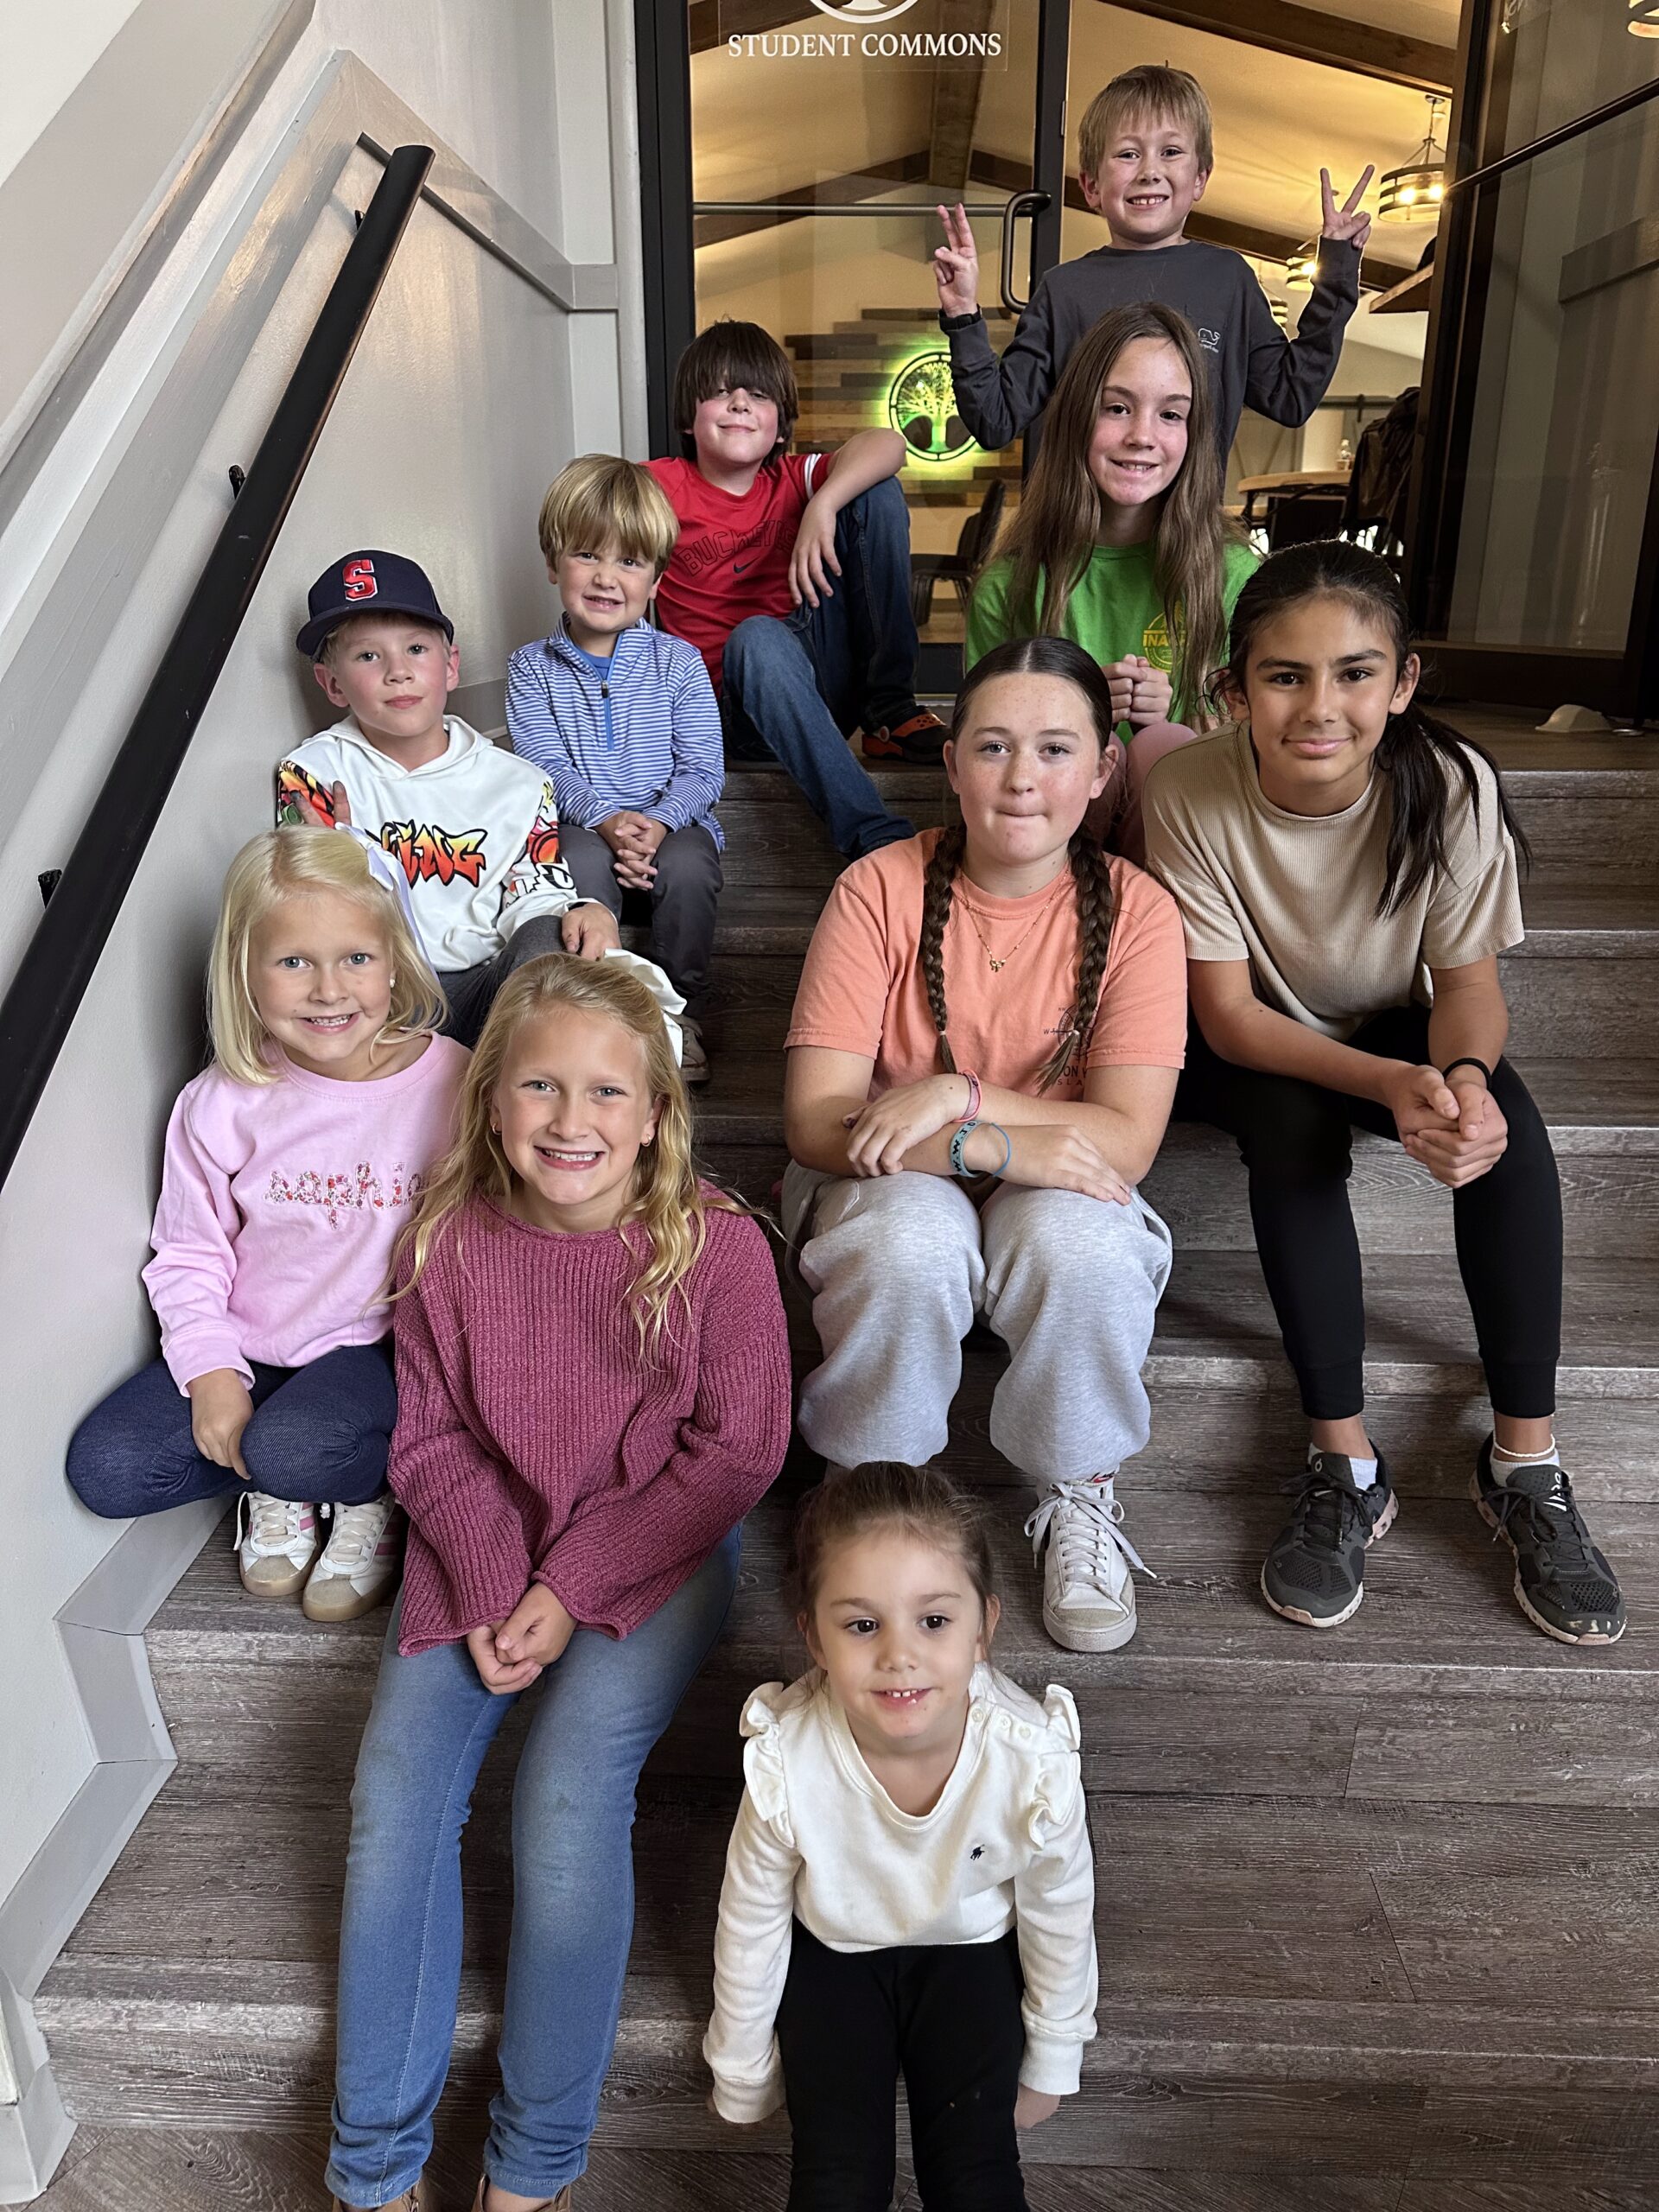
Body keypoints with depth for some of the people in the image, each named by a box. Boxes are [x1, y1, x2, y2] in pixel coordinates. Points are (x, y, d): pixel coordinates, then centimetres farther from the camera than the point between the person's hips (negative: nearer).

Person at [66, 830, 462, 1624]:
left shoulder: (450, 1081, -14)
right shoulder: (222, 1104, -7)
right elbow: (188, 1254, 3)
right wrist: (212, 1372, -9)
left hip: (383, 1344, -4)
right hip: (250, 1345, 4)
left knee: (289, 1451, -30)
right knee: (104, 1467, -10)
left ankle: (373, 1492, 3)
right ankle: (278, 1485, 11)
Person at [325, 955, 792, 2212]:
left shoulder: (716, 1247, -15)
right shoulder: (450, 1243, -6)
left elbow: (738, 1449, -11)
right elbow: (432, 1436, 2)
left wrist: (574, 1585, -15)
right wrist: (491, 1578, -15)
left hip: (653, 1551, -3)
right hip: (485, 1547, 4)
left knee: (568, 1801, -20)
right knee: (395, 1799, -10)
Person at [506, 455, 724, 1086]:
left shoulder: (678, 662, 3)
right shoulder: (532, 667, 5)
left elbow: (701, 768, -2)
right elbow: (545, 767, -4)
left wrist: (659, 822, -21)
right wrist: (606, 819, -21)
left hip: (670, 822, 0)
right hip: (580, 825, 0)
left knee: (688, 868, -31)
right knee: (583, 864, -33)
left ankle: (682, 1011, -12)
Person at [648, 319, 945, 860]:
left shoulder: (793, 480, 6)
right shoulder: (659, 489, 1)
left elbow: (886, 445, -10)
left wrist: (823, 506, -27)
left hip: (826, 671, 3)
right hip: (742, 707, -3)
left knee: (876, 492, -7)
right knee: (757, 636, -40)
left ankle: (890, 711, -13)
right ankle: (878, 838, -47)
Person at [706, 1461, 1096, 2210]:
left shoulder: (1036, 1762, -33)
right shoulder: (785, 1765, -34)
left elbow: (1060, 1919, -10)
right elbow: (750, 1927, -13)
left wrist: (1050, 2062, 5)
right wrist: (743, 2074, 3)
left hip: (970, 1950, 1)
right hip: (833, 1952, 0)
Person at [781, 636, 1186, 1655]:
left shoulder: (1136, 910, -10)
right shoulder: (880, 891, -12)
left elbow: (1128, 1141, -18)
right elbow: (817, 1121, -18)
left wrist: (955, 1094, -28)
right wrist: (995, 1147, -30)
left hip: (1057, 1189, 1)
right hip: (895, 1185, 0)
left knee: (1082, 1244, -33)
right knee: (910, 1247, -35)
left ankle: (1081, 1496, -5)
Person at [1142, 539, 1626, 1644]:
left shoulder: (1453, 785, -22)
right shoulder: (1191, 790, -27)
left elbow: (1470, 983, -14)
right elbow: (1229, 1015, -24)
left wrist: (1463, 1075, -39)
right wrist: (1390, 1086, -40)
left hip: (1389, 1029, 2)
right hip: (1245, 1048, -1)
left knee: (1506, 1122, -27)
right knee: (1292, 1126, -34)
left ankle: (1525, 1461, -16)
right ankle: (1347, 1466, -22)